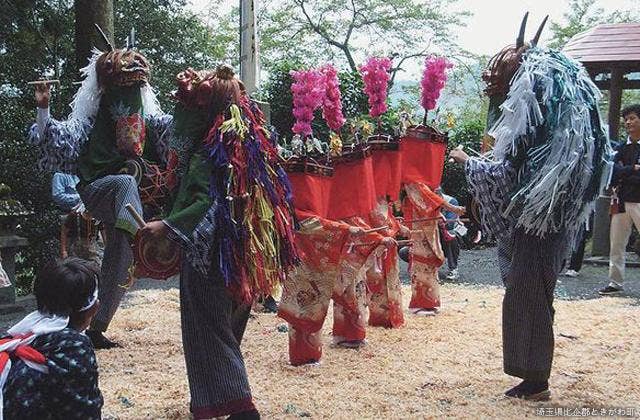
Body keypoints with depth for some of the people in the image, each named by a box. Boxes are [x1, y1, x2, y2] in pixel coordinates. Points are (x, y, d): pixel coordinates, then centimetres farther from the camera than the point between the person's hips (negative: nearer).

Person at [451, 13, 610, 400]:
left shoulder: (529, 107, -17)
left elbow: (505, 172, -19)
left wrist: (467, 161, -3)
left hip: (535, 223, -9)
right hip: (548, 220, 9)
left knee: (527, 297, -2)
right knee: (528, 297, 16)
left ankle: (535, 382, 7)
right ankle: (534, 376, 25)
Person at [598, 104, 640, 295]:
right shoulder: (622, 148, 12)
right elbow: (613, 171, -2)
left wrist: (622, 176, -12)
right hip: (622, 202, 6)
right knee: (616, 245, 9)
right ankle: (616, 283, 18)